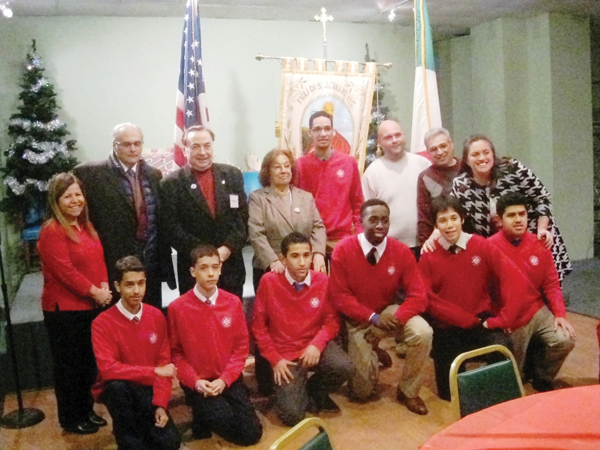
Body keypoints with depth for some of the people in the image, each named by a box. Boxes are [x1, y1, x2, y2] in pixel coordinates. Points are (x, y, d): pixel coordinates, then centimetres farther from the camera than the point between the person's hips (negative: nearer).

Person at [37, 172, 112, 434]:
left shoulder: (86, 226, 11)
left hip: (91, 306, 8)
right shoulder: (51, 231, -15)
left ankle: (86, 409, 33)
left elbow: (99, 259, 11)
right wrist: (94, 292, -18)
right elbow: (64, 271, -21)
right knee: (68, 365, 7)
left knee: (89, 362, 17)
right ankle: (70, 418, 22)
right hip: (64, 309, -8)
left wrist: (104, 286, -6)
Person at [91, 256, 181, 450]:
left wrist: (161, 404, -12)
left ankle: (139, 424, 17)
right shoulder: (102, 323, -16)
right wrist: (153, 371, -24)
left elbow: (164, 362, -1)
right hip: (117, 389, -2)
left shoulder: (157, 316, -3)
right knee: (117, 385, -37)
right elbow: (107, 369, -26)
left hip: (148, 389, 3)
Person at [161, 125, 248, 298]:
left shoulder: (232, 175, 6)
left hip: (231, 266, 2)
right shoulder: (171, 183, -1)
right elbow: (172, 228, -6)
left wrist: (228, 248, -12)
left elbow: (243, 218, 3)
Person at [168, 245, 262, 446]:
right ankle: (203, 418, 10)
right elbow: (176, 352, -3)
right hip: (197, 383, -3)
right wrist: (195, 381, -15)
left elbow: (241, 346, 1)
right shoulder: (177, 308, -9)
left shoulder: (233, 303, -2)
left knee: (252, 433, -6)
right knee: (226, 421, -23)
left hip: (229, 380, 3)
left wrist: (225, 379, -11)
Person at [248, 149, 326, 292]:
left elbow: (318, 227, 7)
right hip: (270, 270, -2)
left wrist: (318, 254, -10)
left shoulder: (306, 197, 16)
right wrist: (273, 261, -19)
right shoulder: (257, 198, 3)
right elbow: (256, 234, -7)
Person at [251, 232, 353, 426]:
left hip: (314, 347, 2)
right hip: (285, 353, -2)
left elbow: (332, 321, -2)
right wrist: (274, 359, -8)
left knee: (343, 367, -29)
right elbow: (258, 326, -4)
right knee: (291, 415, -17)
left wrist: (317, 345, -20)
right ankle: (297, 389, 22)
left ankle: (314, 389, 6)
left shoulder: (322, 281, -7)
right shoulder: (269, 281, -11)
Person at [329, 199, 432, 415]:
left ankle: (408, 391, -3)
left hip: (388, 311, 2)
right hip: (357, 319, -1)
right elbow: (339, 296, -15)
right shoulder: (343, 250, -17)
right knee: (362, 391, -7)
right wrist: (373, 318, -25)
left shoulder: (401, 251, -13)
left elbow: (417, 296, -14)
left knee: (423, 333, -29)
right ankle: (371, 356, 30)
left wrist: (392, 320, -28)